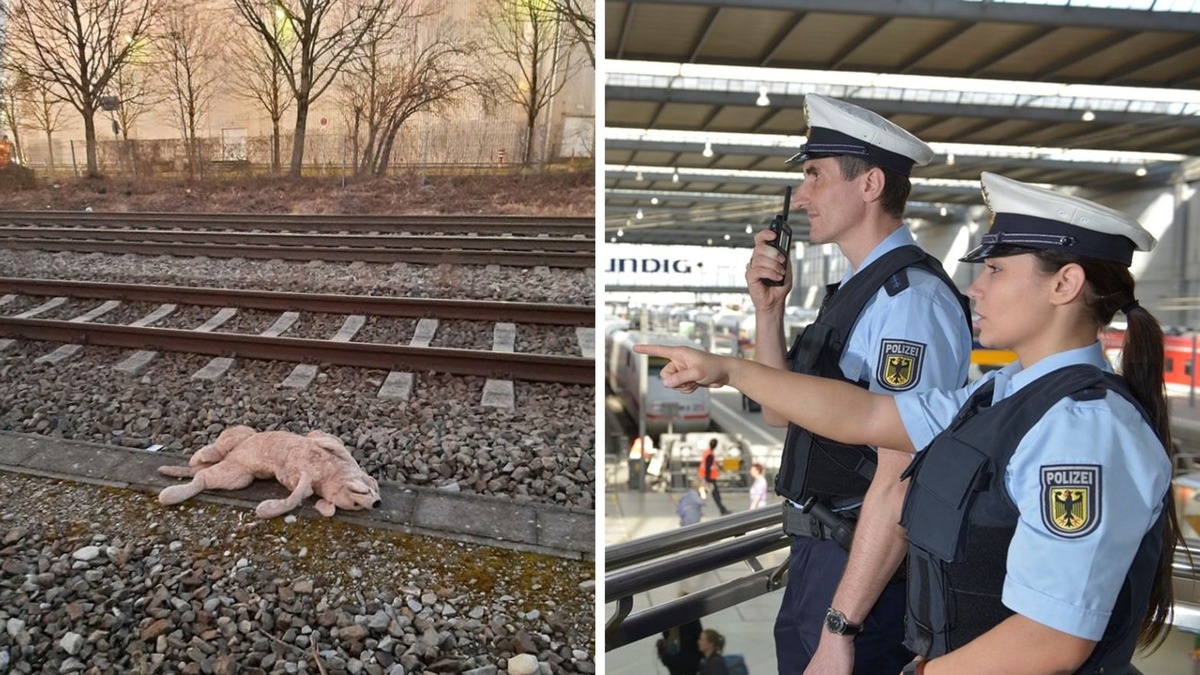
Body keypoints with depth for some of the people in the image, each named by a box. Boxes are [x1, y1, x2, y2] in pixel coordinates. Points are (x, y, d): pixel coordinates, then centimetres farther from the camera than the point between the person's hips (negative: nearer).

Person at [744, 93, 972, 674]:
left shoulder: (910, 298, -22)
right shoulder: (857, 288, 8)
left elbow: (900, 481, -25)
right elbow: (781, 412, 11)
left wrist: (840, 627, -22)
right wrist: (769, 309, -2)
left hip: (866, 566, -8)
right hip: (818, 550, 9)